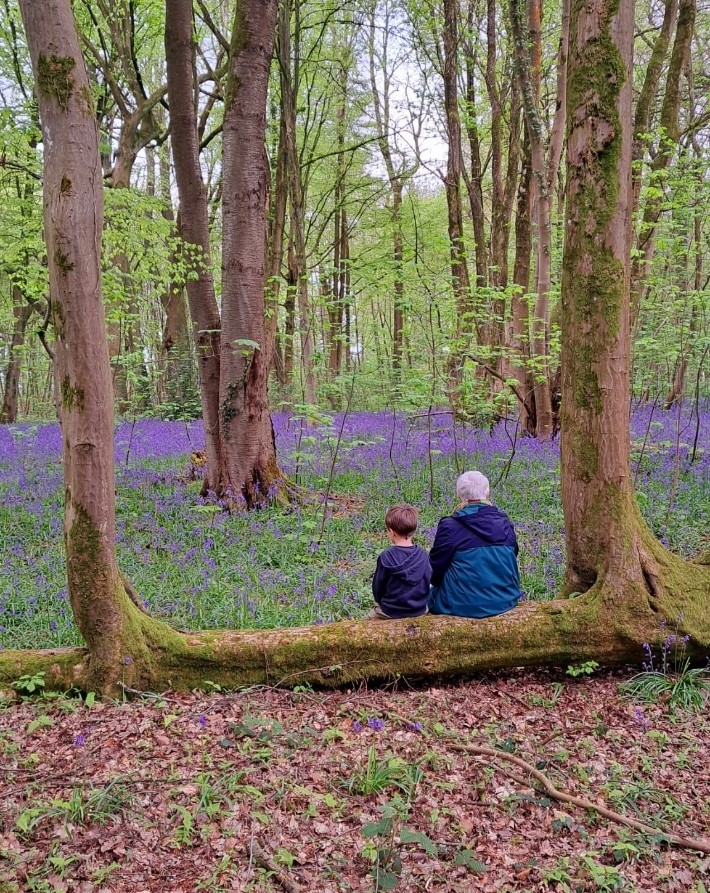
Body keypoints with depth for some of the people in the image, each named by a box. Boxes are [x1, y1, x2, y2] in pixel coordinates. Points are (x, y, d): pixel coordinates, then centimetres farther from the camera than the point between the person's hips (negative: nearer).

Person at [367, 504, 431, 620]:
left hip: (390, 614, -3)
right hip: (420, 612, 3)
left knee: (367, 621, 20)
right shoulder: (423, 556, -10)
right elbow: (429, 581, 2)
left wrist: (380, 602, 11)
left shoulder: (386, 557, -19)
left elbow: (377, 587, -8)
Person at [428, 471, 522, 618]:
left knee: (430, 589, 25)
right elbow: (512, 556, 11)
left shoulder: (449, 526, -15)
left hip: (463, 605, -5)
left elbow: (435, 569, -5)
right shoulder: (505, 523, -2)